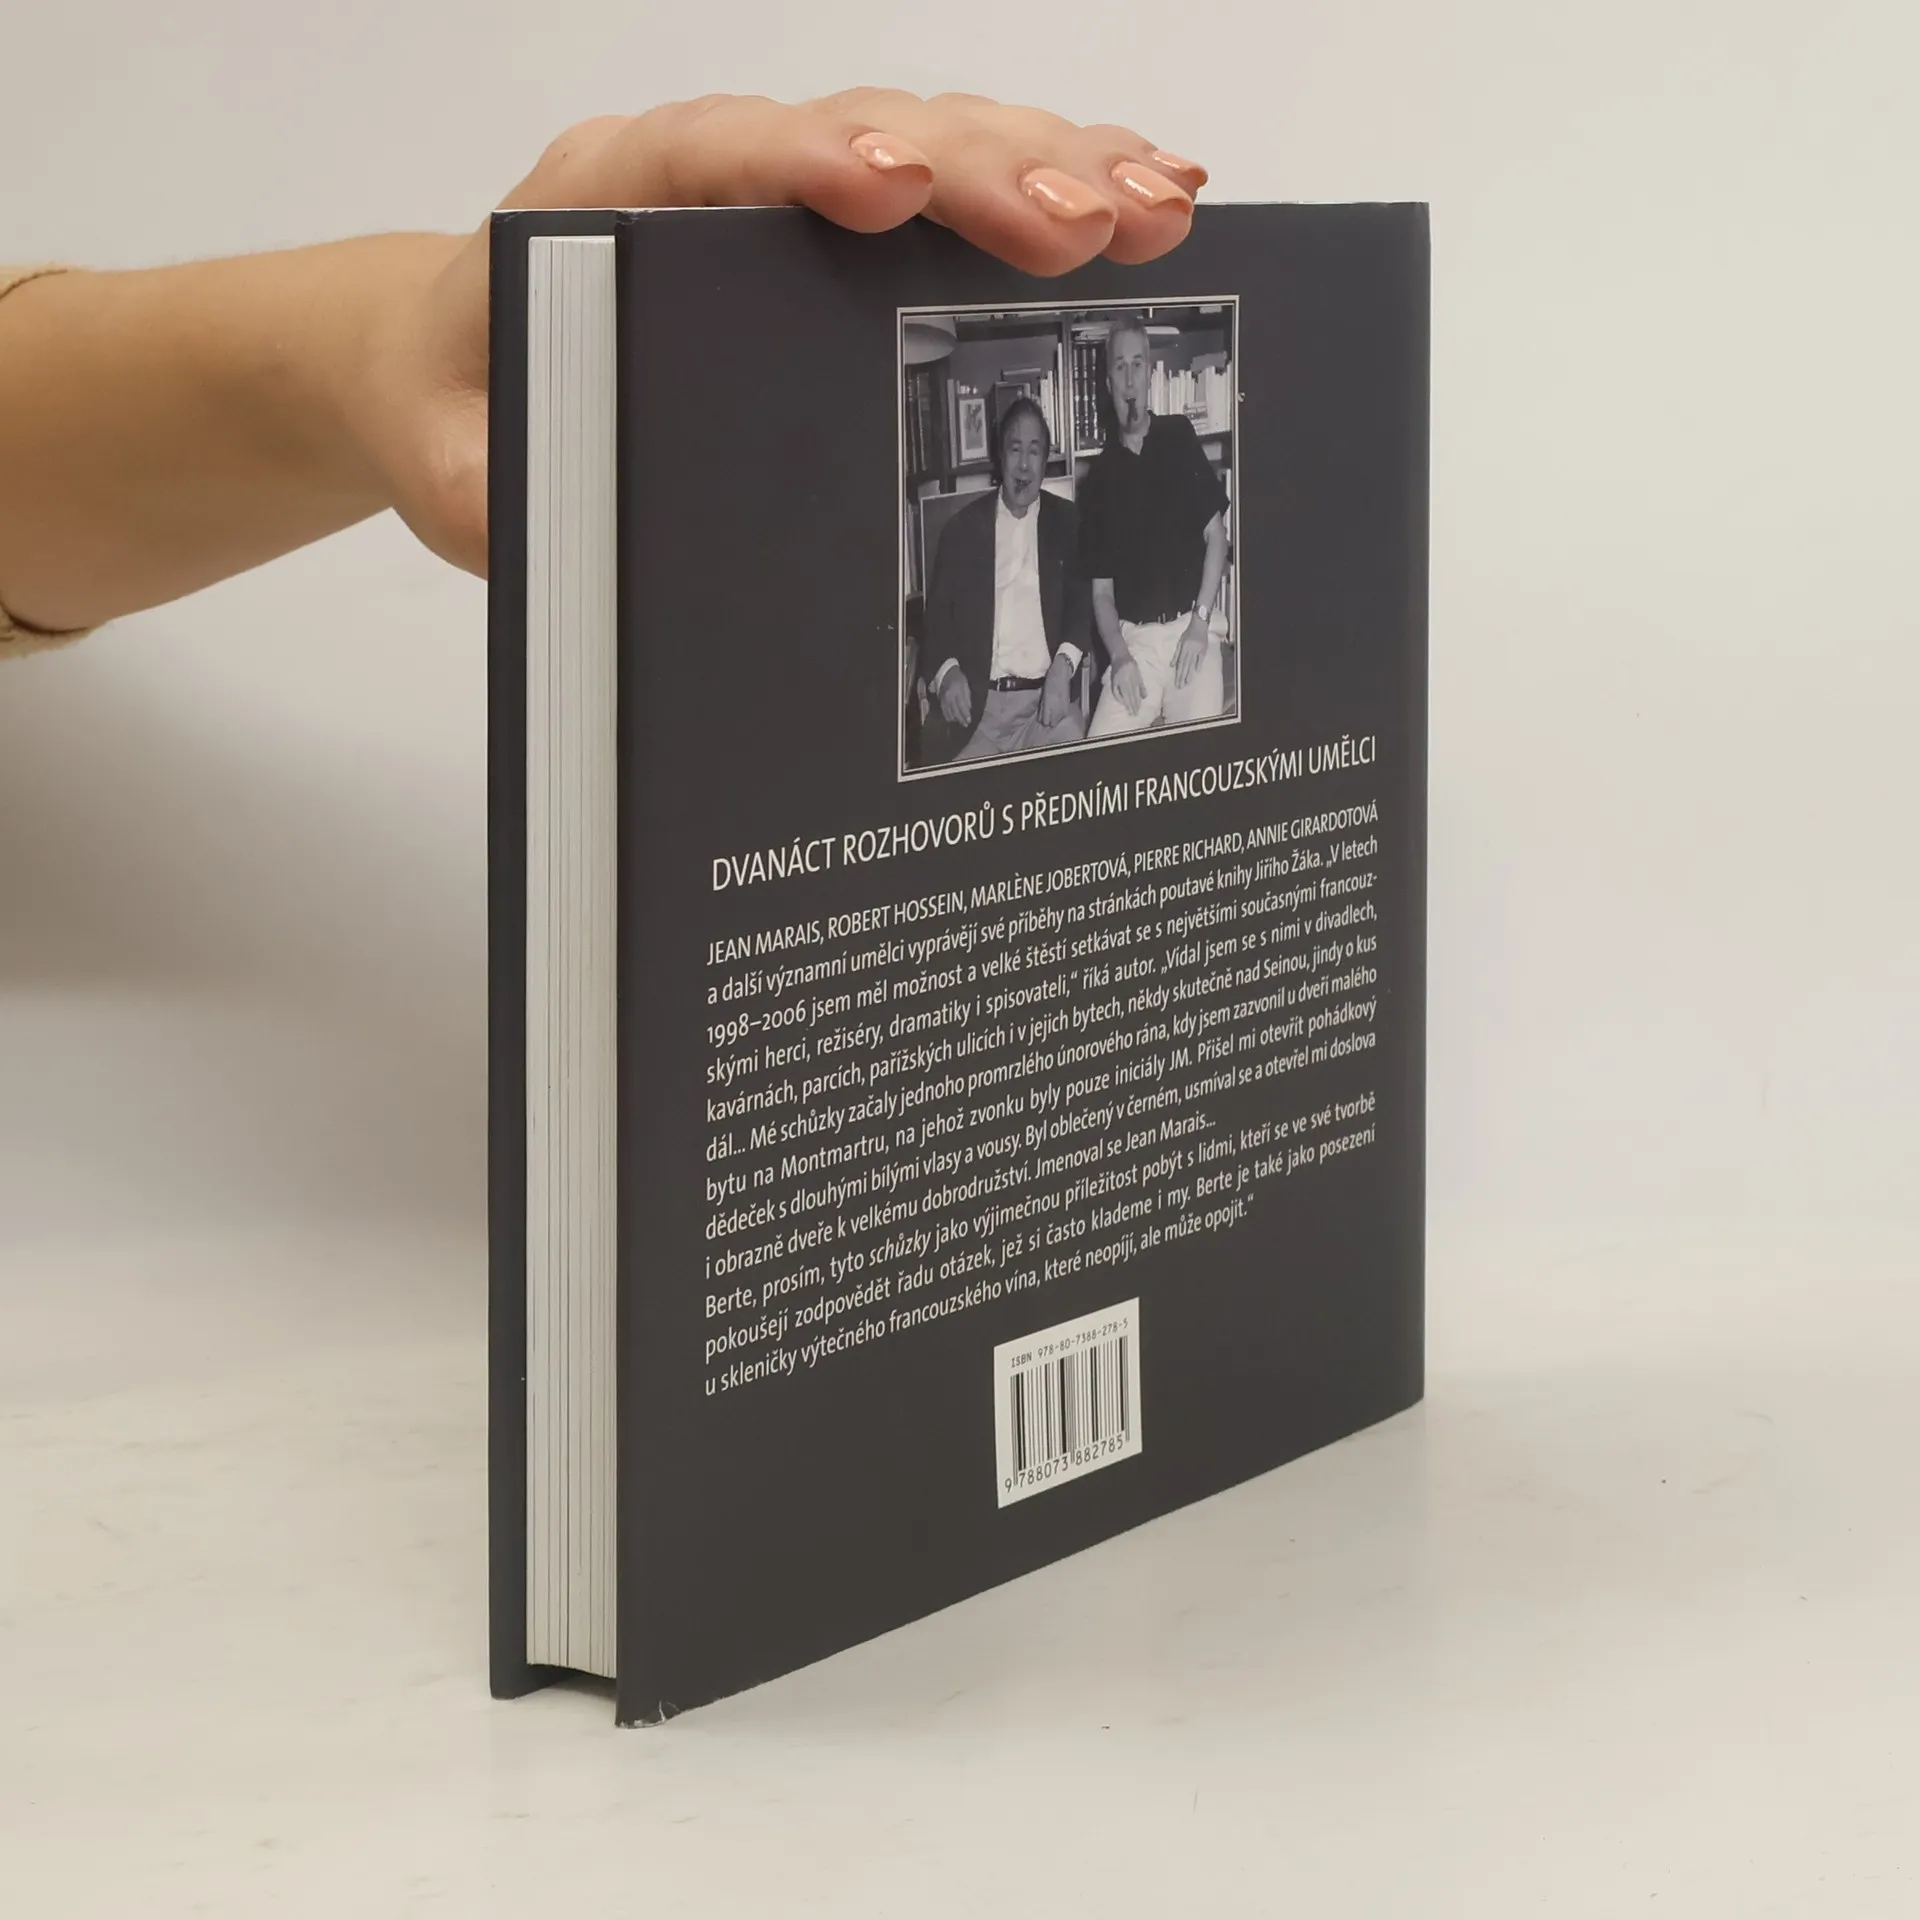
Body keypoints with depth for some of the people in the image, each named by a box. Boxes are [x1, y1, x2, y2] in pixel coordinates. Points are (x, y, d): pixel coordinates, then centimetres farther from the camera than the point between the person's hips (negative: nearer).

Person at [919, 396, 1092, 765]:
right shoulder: (962, 527, 14)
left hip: (1047, 698, 0)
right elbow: (938, 611, 12)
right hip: (976, 701, 0)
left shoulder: (1068, 523, 12)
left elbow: (1085, 602, 5)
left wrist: (1063, 666, -13)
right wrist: (948, 672, -8)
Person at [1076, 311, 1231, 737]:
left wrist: (1200, 623, -6)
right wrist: (1119, 657, -8)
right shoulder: (1100, 475, 11)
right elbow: (1101, 591, 10)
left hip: (1190, 630, -1)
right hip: (1135, 638, 1)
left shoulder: (1179, 438, 8)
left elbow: (1216, 536, 6)